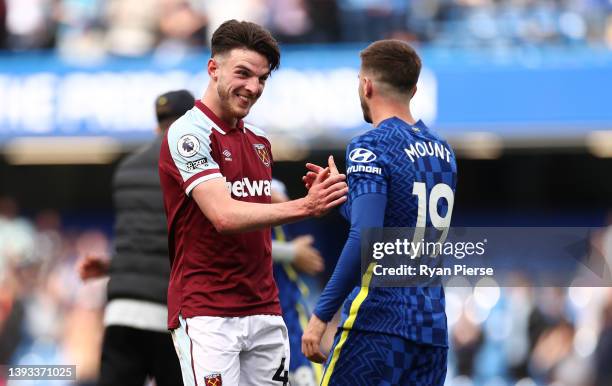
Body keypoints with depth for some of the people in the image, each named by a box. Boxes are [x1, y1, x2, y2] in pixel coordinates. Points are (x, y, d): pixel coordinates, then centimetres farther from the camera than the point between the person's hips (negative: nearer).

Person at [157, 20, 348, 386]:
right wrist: (304, 206, -31)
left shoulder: (260, 141, 15)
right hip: (207, 313, -7)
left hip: (264, 312, 7)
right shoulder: (189, 133, -10)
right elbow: (224, 215, -23)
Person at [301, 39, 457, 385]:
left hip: (378, 324, -7)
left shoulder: (371, 148, -9)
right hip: (432, 329, 7)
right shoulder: (442, 151, 14)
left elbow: (365, 239, -20)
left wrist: (321, 315, -18)